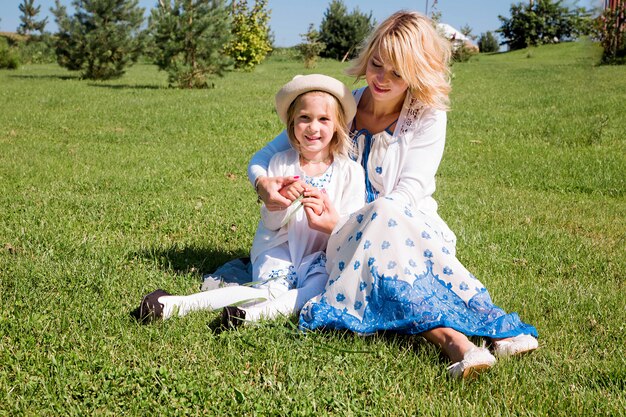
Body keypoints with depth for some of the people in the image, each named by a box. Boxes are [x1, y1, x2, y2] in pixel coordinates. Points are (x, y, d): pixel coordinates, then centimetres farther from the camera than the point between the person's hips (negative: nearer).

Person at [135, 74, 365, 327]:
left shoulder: (350, 171, -2)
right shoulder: (280, 163, 2)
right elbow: (271, 223, 1)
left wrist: (328, 214, -25)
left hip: (323, 256, 0)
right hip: (280, 248, 0)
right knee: (271, 290, -28)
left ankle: (257, 312, -42)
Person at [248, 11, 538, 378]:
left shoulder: (428, 118, -4)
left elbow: (408, 195, -15)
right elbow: (264, 157, 4)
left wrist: (341, 224, -29)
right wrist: (263, 183, -20)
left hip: (412, 231, -1)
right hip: (347, 247, 1)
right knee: (381, 216, -34)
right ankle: (450, 336, -49)